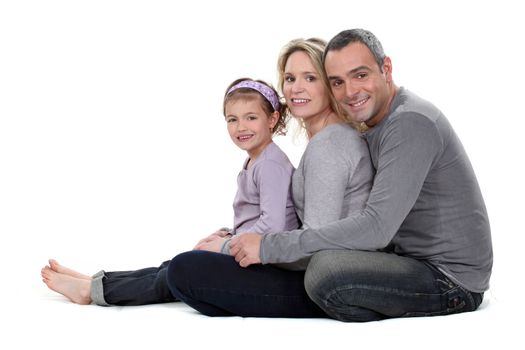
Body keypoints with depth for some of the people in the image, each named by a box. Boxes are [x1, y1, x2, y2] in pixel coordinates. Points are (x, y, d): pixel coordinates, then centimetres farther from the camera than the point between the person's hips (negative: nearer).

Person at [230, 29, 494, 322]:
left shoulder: (411, 122, -20)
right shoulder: (380, 125, 13)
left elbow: (377, 227, -27)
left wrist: (270, 247, -24)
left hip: (452, 279, -10)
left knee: (326, 268, -29)